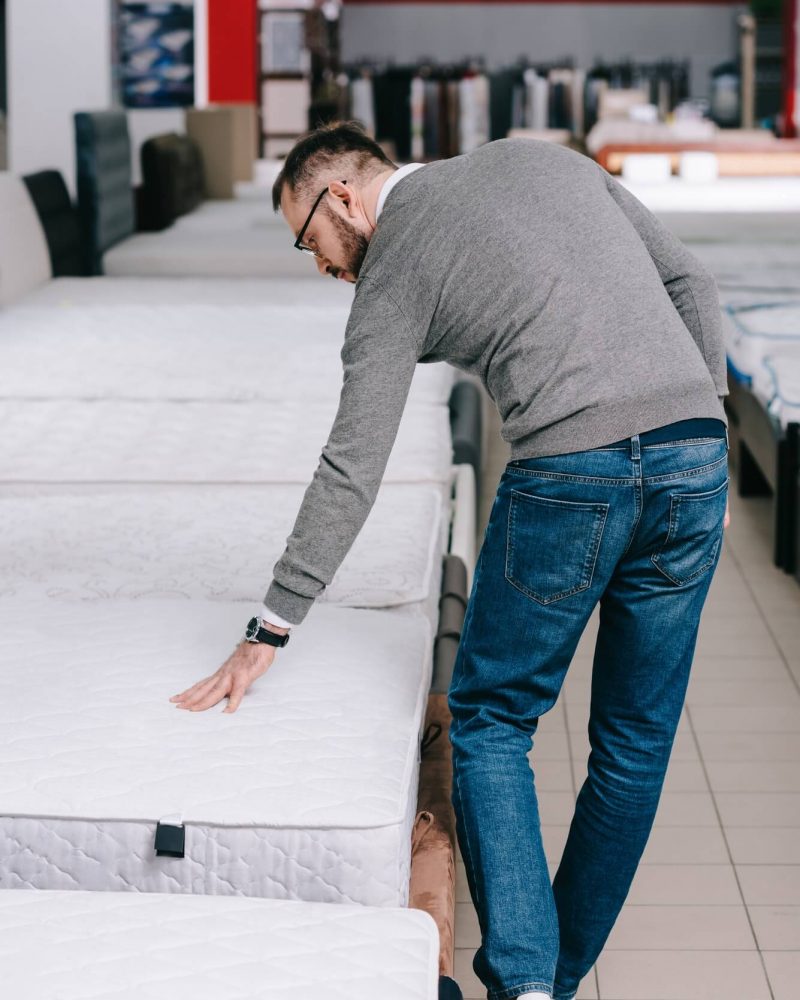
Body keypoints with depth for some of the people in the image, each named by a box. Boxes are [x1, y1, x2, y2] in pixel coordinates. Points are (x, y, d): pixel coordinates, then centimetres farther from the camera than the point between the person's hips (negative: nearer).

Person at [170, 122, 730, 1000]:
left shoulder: (390, 278, 5)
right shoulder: (543, 158, 20)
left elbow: (351, 471, -1)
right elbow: (690, 285, 17)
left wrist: (268, 632, 2)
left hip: (570, 477, -5)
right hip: (694, 456, 5)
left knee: (490, 722, 13)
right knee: (636, 741, 16)